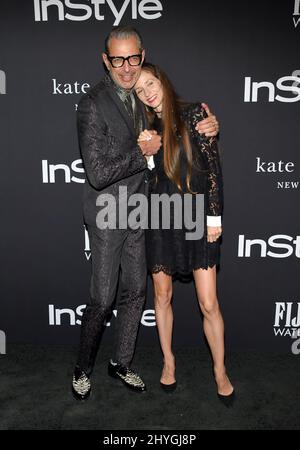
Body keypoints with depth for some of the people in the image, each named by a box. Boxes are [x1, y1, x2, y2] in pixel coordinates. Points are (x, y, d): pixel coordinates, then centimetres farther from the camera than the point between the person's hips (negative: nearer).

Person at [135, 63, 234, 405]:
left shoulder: (194, 114, -2)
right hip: (161, 219, 4)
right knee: (162, 296, 12)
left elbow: (213, 165, -6)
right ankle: (168, 360, 34)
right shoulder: (147, 127, 9)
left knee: (209, 303, -1)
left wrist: (214, 216, -10)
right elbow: (145, 177, 8)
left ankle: (220, 371, 21)